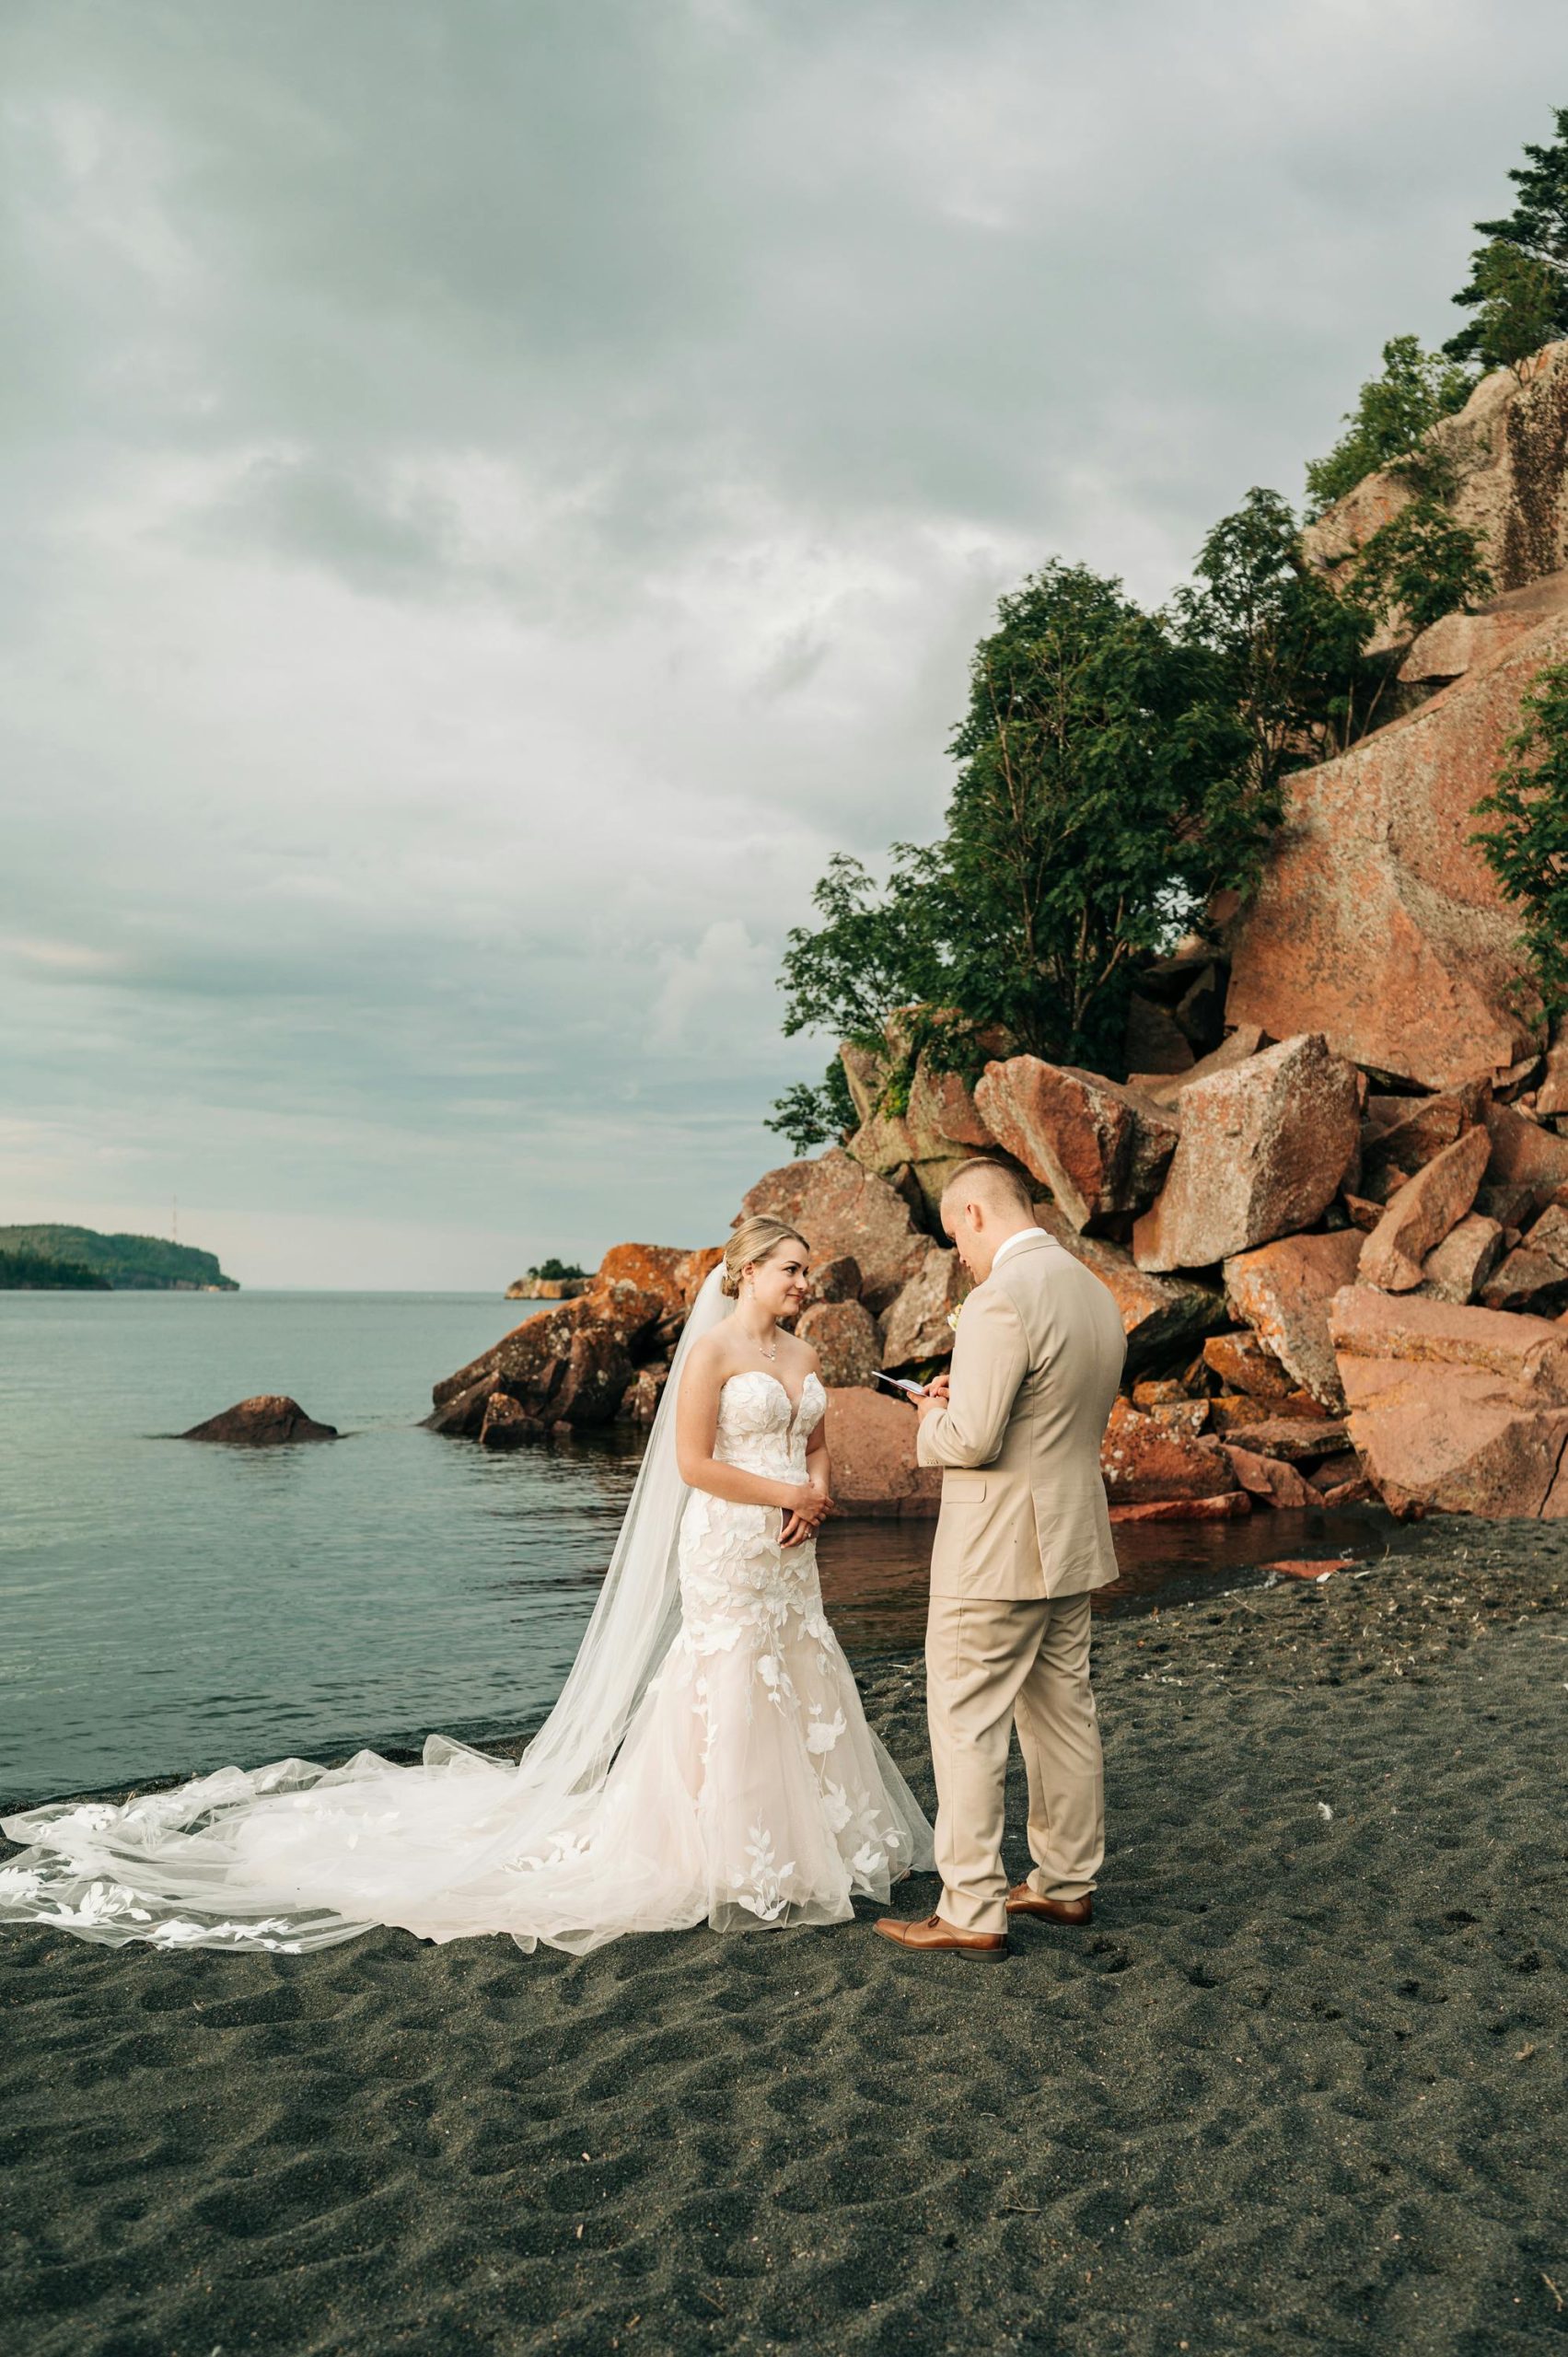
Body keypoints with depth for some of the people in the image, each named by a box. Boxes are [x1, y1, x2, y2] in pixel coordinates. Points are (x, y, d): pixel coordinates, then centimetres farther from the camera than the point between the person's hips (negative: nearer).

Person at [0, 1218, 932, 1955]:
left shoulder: (805, 1355, 11)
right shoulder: (711, 1349, -12)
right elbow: (692, 1463, -16)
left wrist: (816, 1503, -4)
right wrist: (783, 1494, -14)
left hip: (789, 1553, 8)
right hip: (725, 1552, -7)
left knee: (804, 1689, 11)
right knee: (725, 1696, -2)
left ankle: (807, 1839, 25)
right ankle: (720, 1862, 11)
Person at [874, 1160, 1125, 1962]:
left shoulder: (1001, 1300, -21)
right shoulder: (1095, 1293, 9)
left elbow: (971, 1439, -25)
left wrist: (932, 1418, -4)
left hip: (997, 1554, -9)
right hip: (1073, 1542, 9)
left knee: (966, 1728, 1)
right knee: (1064, 1717, 18)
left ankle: (972, 1912, 8)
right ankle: (1068, 1882, 30)